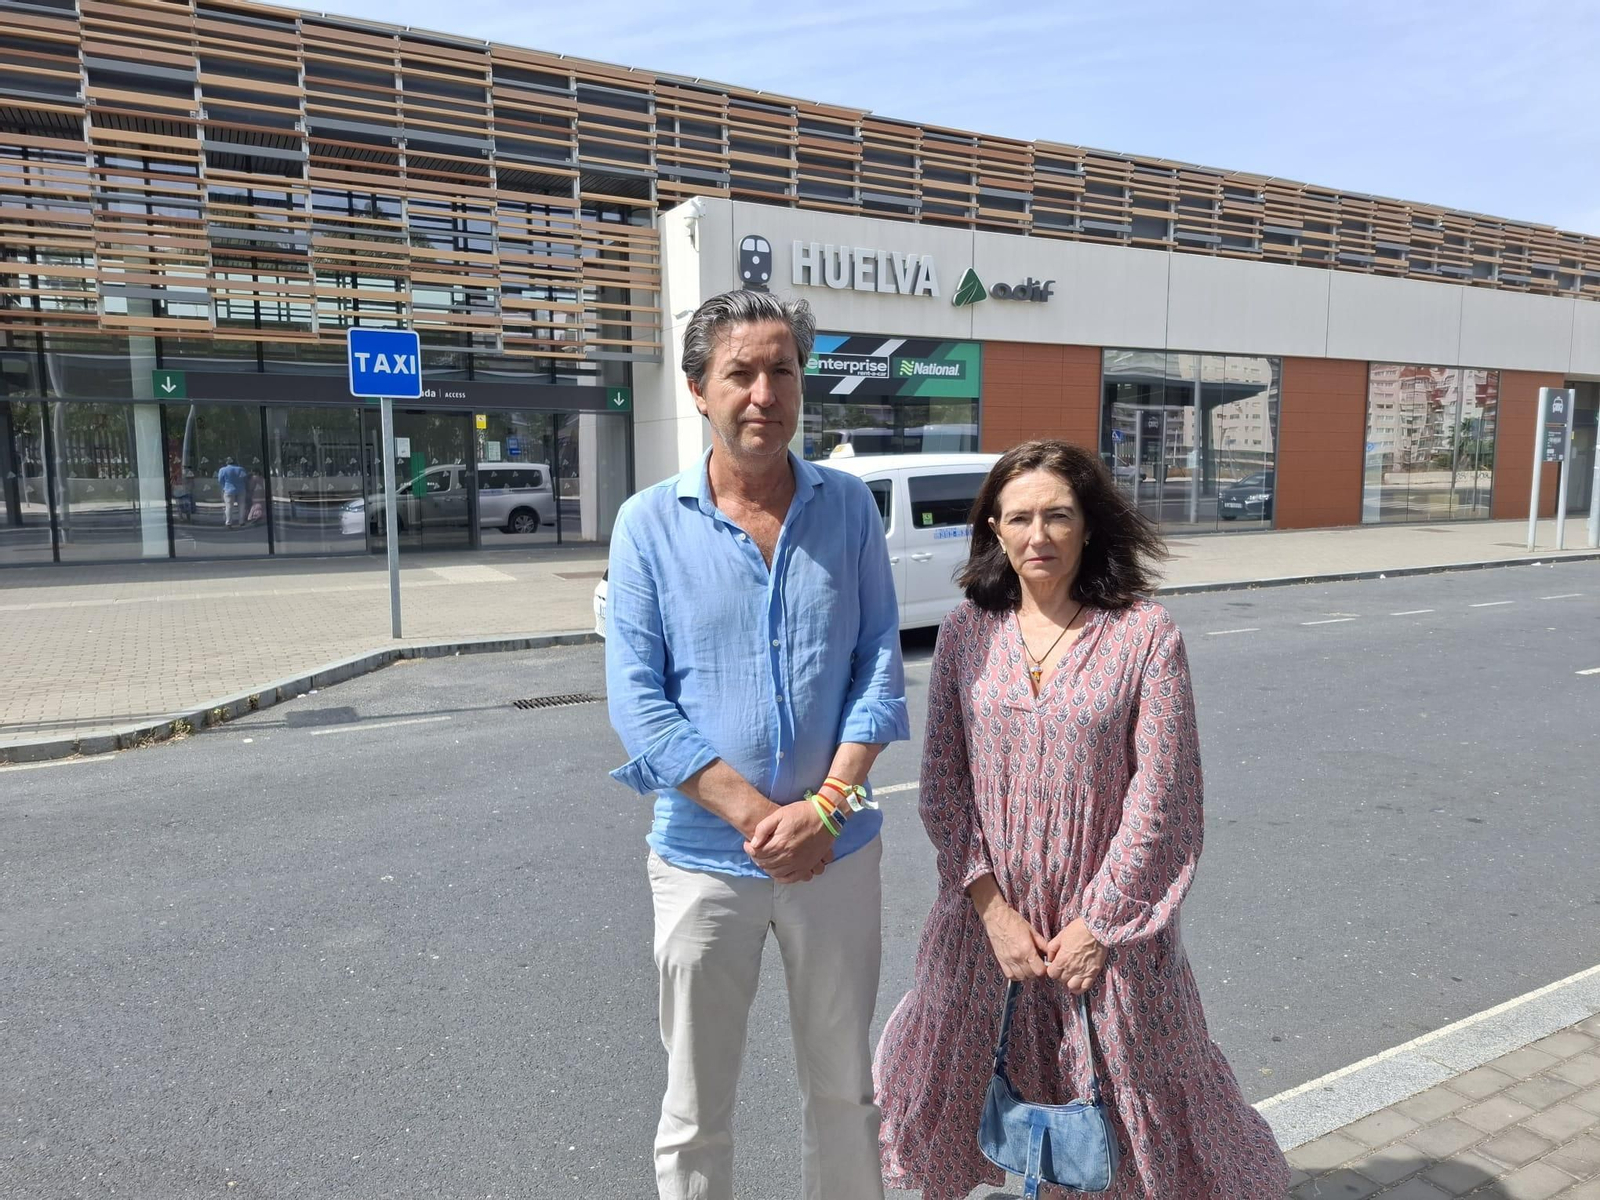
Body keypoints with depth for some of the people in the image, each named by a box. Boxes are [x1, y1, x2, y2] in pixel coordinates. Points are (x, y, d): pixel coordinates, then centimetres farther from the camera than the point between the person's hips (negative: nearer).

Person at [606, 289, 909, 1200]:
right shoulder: (651, 524, -6)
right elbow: (637, 698, -10)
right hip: (704, 859, -1)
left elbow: (880, 662, -3)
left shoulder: (849, 506, 0)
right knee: (696, 1109, 14)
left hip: (839, 850, 2)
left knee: (845, 1087, 19)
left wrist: (826, 804, -15)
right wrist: (757, 816, -16)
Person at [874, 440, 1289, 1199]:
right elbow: (943, 786, -3)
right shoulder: (965, 632, -4)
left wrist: (1098, 921, -10)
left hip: (1107, 917, -2)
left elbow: (1158, 799, -11)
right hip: (988, 915, 3)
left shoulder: (1145, 634, -11)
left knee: (1143, 1091, 13)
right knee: (943, 1079, 17)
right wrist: (991, 907, -8)